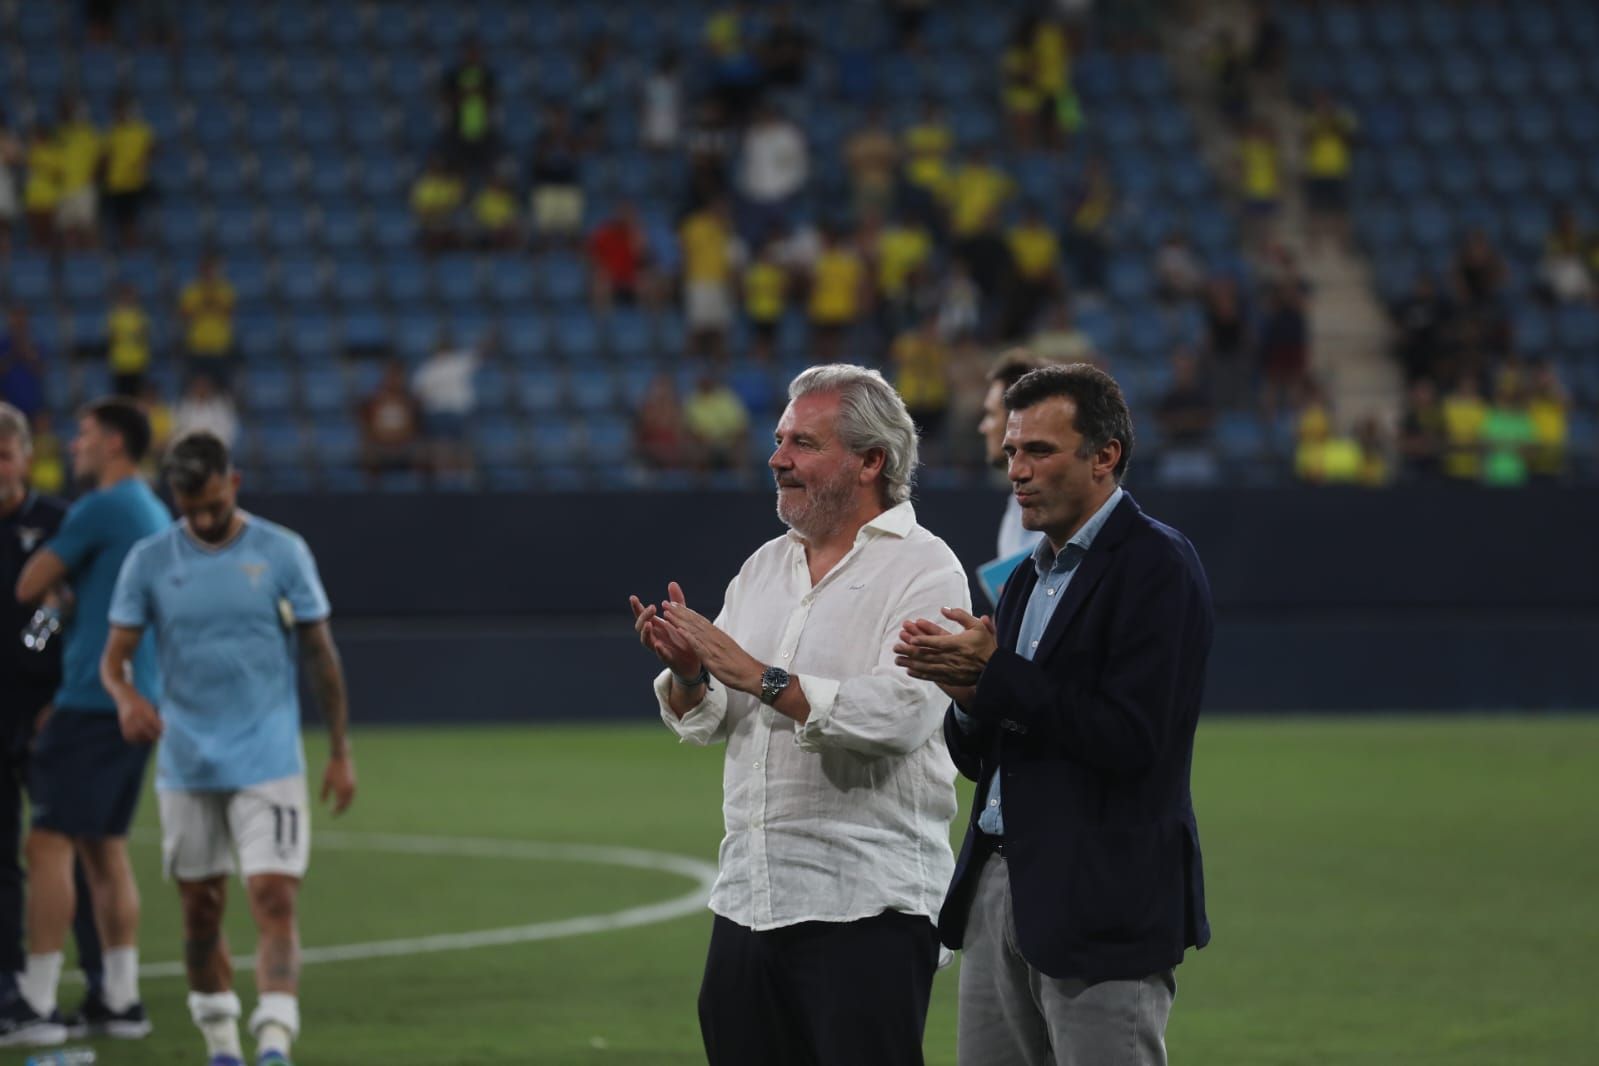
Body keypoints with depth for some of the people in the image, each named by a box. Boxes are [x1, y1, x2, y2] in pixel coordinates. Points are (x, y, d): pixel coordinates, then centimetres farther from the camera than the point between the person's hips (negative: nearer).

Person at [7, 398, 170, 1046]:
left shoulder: (102, 509, -10)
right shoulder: (157, 515, 18)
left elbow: (29, 587, -7)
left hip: (93, 701, -9)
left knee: (50, 842, -8)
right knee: (105, 847, 12)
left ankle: (35, 1002, -11)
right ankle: (121, 999, 10)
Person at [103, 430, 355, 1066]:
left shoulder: (282, 553, -1)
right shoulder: (150, 560, 2)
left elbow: (320, 655, 6)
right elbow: (114, 655, 2)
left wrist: (340, 752, 5)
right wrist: (126, 697, -22)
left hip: (269, 766, -2)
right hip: (186, 768, 2)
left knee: (274, 901, -15)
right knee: (200, 911, 8)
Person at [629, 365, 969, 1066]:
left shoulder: (922, 569, -5)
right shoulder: (764, 568, 16)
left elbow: (901, 712, -21)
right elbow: (705, 722, 13)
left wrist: (758, 676, -21)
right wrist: (688, 672, -9)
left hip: (867, 906, -7)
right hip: (749, 896, 7)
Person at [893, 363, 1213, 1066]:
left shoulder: (1156, 566, -9)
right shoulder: (1029, 579, 18)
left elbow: (1131, 740, -20)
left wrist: (995, 674, -17)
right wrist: (965, 690, -4)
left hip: (1101, 903, -8)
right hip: (1002, 888, 9)